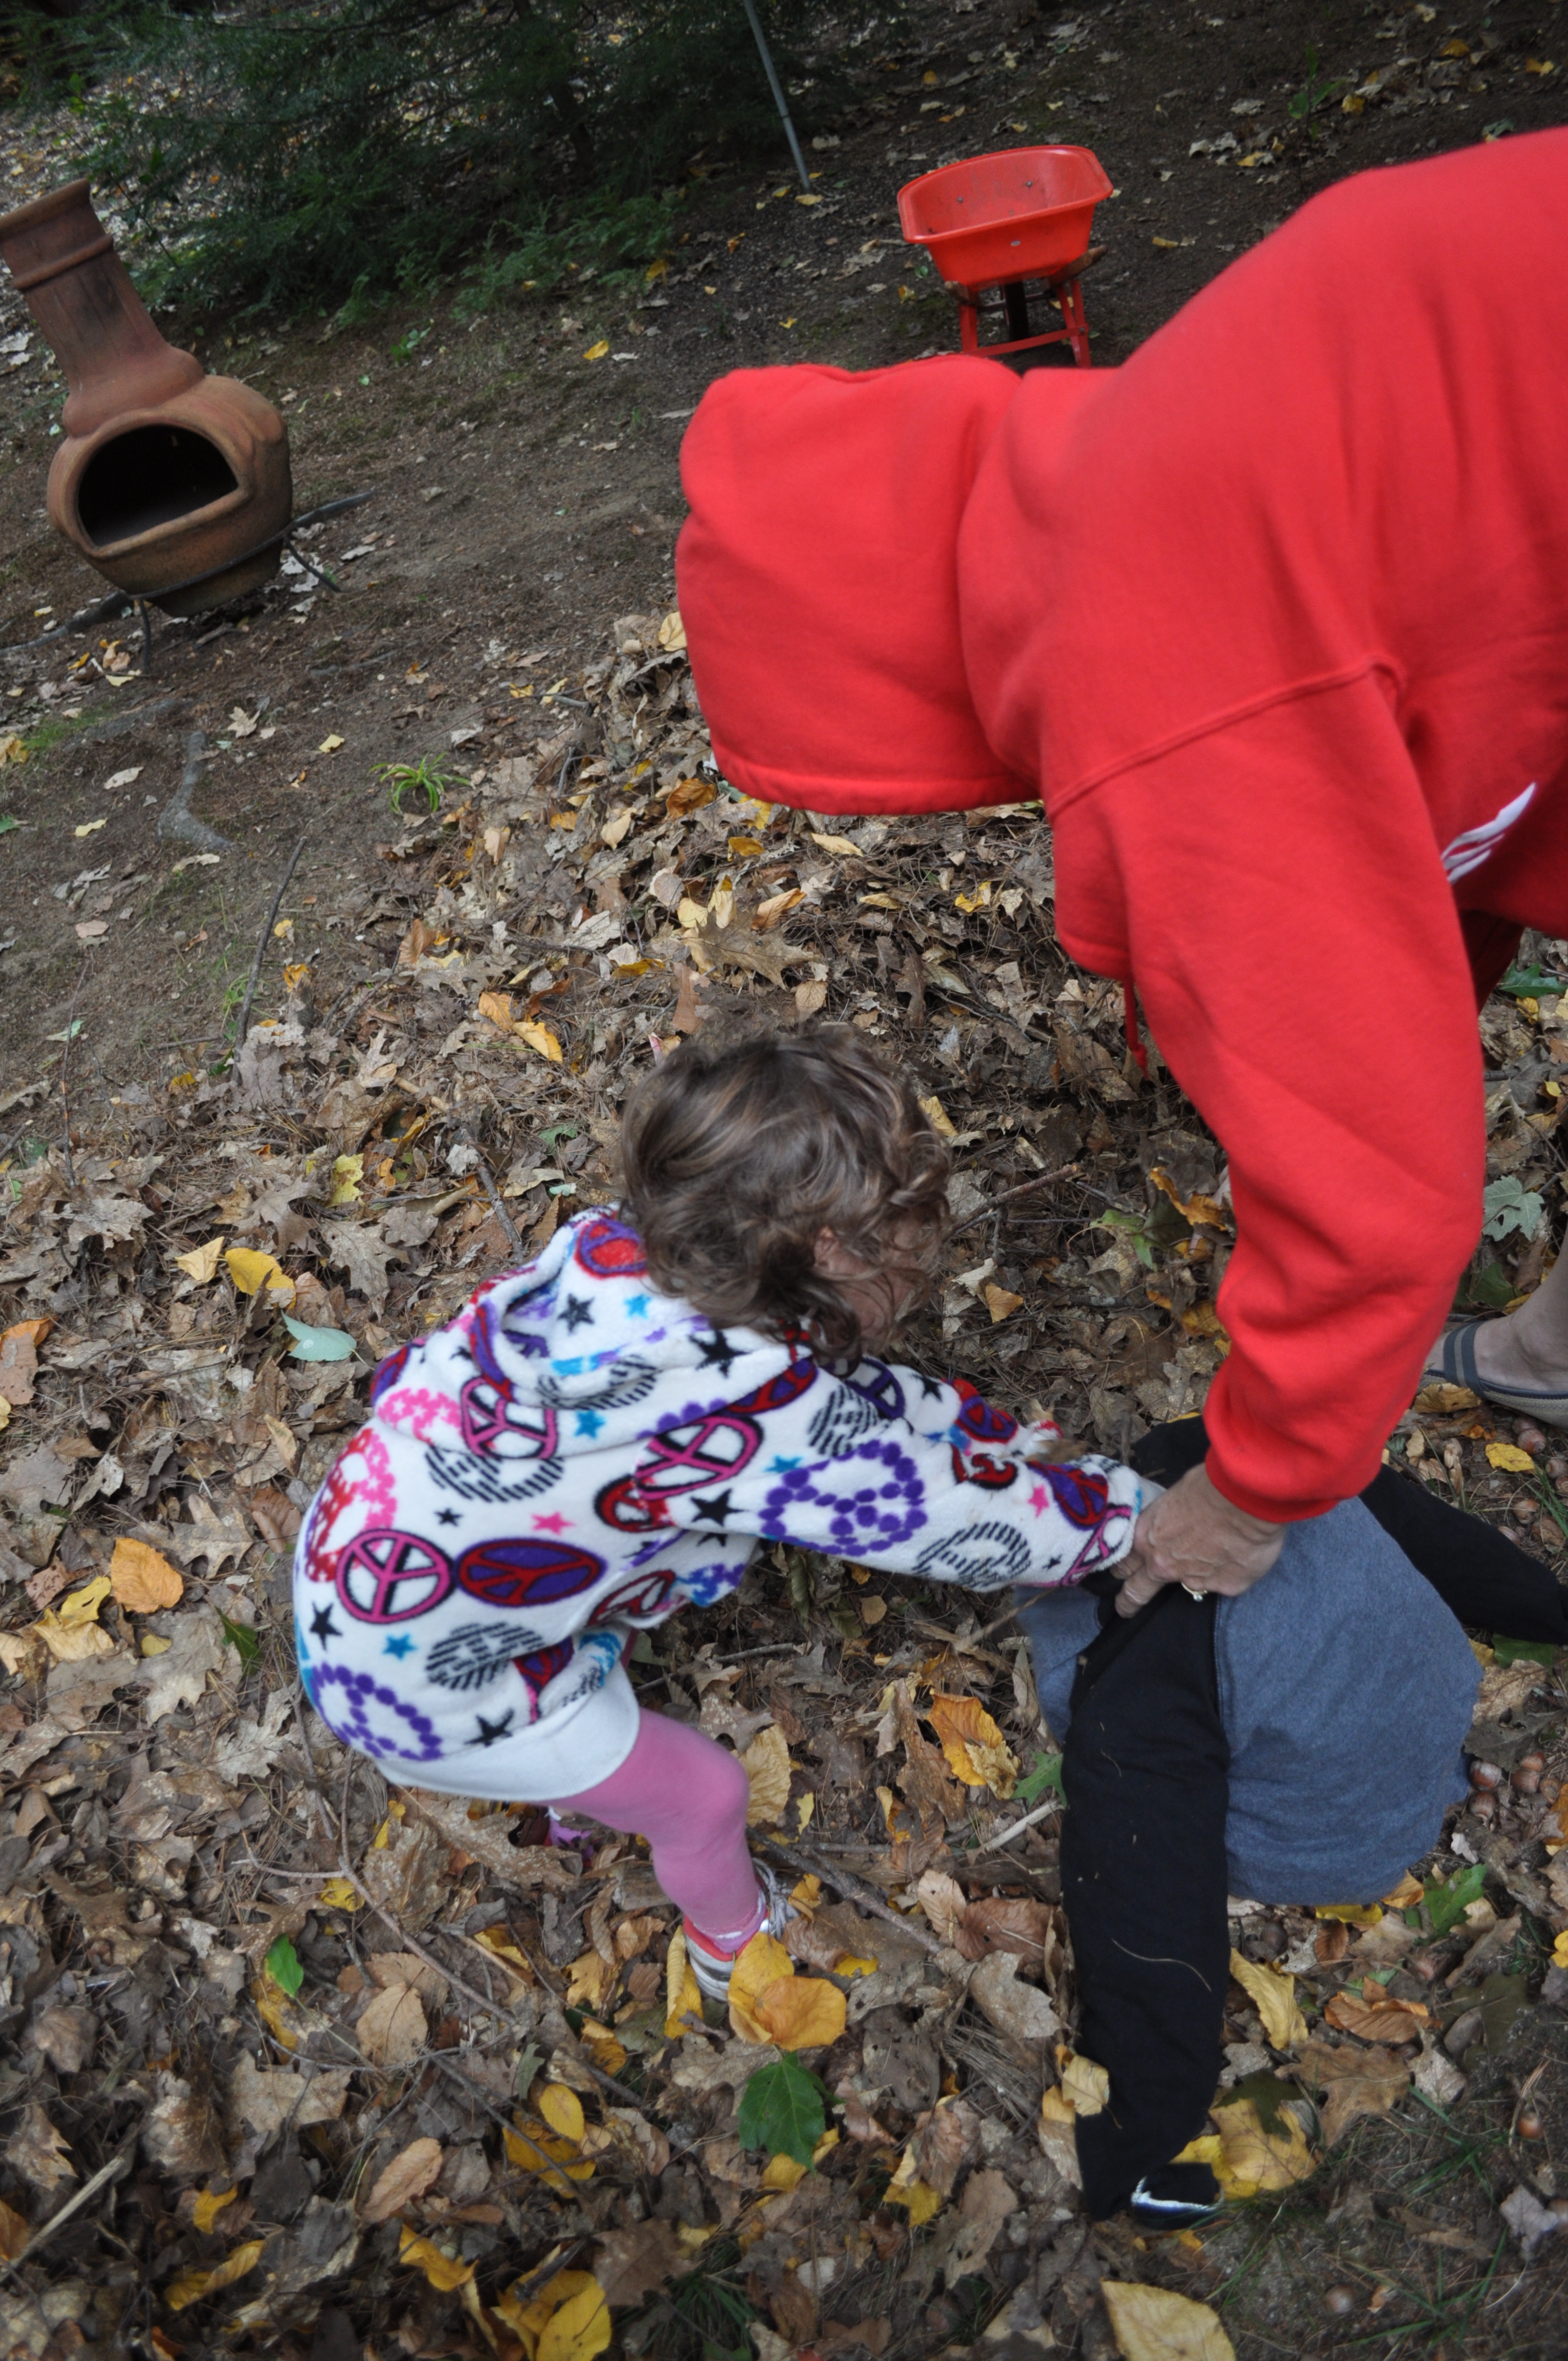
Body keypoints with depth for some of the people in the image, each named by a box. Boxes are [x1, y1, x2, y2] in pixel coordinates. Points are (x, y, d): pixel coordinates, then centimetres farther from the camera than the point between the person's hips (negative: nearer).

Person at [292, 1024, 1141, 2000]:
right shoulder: (765, 1412, -33)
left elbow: (838, 1381, 3)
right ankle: (738, 1945, 51)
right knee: (703, 1793, 17)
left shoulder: (619, 1245, -12)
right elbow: (967, 1520, -20)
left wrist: (1010, 1434, 9)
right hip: (428, 1680, -6)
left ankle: (585, 1787, 55)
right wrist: (1139, 1509, -4)